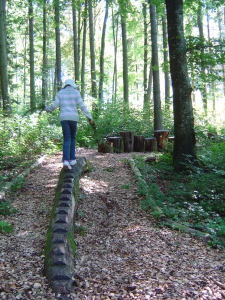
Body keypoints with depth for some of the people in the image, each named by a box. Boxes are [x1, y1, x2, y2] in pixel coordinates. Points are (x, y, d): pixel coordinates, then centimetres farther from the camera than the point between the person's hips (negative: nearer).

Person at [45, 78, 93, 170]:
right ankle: (72, 159, 14)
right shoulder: (76, 92, 5)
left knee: (67, 140, -2)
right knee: (72, 138, 16)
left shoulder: (61, 92, 11)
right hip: (73, 118, -1)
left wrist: (47, 108, 26)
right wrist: (89, 117, 0)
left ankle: (66, 160, -20)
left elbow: (55, 105, 5)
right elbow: (82, 106, -2)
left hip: (63, 118, 1)